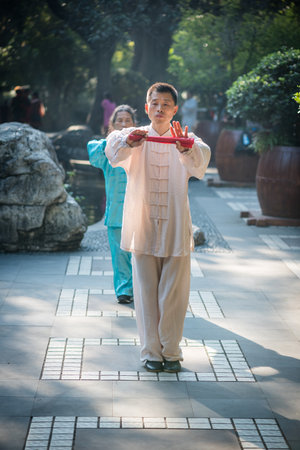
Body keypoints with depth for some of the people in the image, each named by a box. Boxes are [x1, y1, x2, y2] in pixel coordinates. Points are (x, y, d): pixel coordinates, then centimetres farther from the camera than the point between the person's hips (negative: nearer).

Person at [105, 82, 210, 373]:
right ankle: (151, 352, 15)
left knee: (173, 294, 4)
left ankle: (171, 351, 18)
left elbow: (200, 161, -20)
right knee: (146, 292, 3)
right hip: (142, 228, 0)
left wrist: (186, 149, -43)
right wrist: (127, 142, -41)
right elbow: (113, 151, -17)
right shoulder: (134, 137, 3)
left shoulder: (187, 141, 2)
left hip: (176, 229, 0)